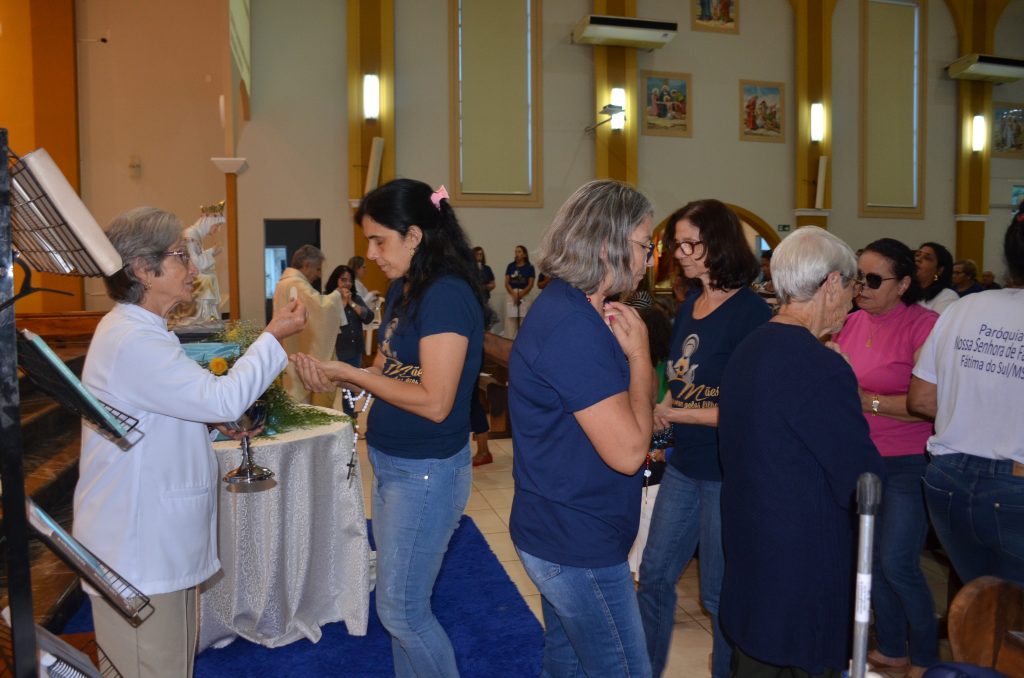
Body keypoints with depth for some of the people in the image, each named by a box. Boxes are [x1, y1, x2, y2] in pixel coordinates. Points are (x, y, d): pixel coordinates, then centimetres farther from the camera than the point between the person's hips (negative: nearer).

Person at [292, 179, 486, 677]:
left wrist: (350, 372, -17)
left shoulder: (447, 294, -21)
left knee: (402, 610, 5)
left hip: (427, 472, -9)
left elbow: (434, 402, -25)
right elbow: (388, 371, 9)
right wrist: (336, 377, -9)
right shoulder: (404, 289, 8)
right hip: (392, 465, 9)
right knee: (399, 599, 20)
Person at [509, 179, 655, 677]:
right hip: (580, 546, -10)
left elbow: (613, 414, 12)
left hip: (556, 532, 10)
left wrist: (621, 347, -5)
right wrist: (639, 353, -15)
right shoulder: (573, 328, -25)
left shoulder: (563, 306, 7)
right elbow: (626, 452, -26)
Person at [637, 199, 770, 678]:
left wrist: (676, 414, -18)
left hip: (727, 471, -7)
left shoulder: (750, 312, -16)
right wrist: (657, 410, -3)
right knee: (654, 576, 16)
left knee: (720, 593, 9)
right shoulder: (688, 308, 7)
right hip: (684, 463, 7)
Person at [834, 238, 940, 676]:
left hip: (906, 463, -6)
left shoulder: (924, 325, -15)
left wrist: (869, 401, -23)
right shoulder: (852, 323, 5)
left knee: (898, 565, -1)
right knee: (872, 560, 15)